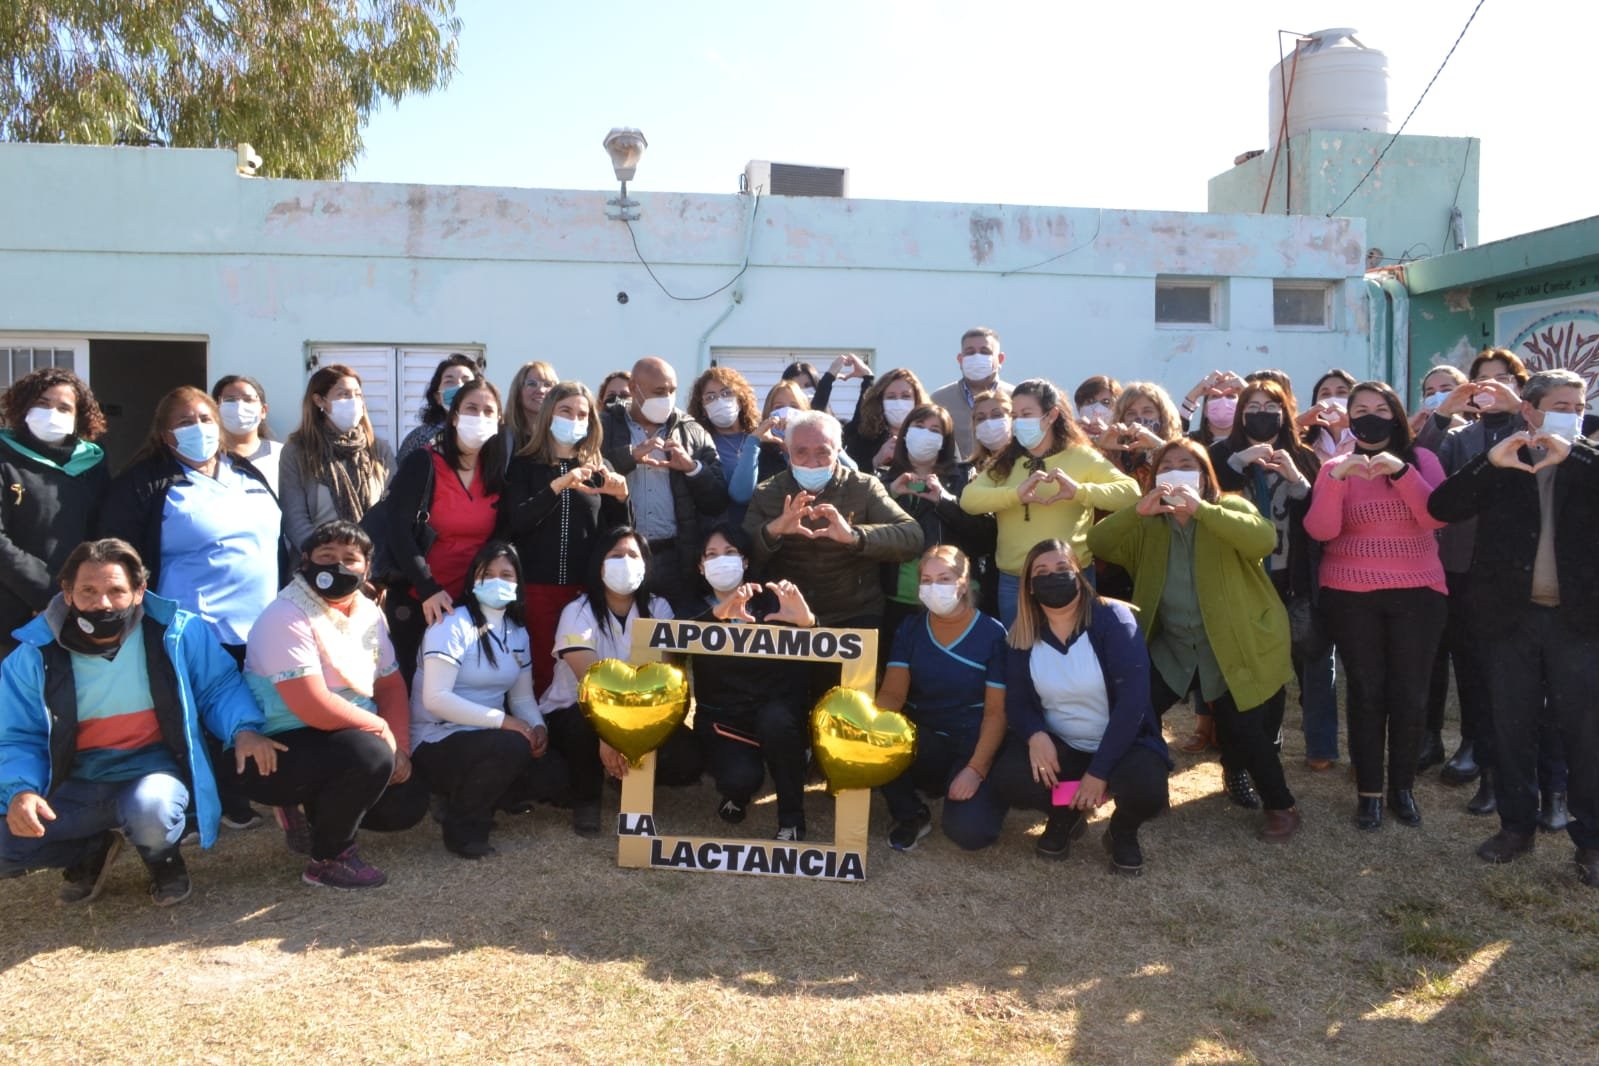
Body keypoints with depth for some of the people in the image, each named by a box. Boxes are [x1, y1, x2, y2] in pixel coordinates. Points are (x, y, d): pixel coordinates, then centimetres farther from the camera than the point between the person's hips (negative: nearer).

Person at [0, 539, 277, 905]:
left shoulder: (175, 632, -5)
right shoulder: (36, 656, -2)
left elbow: (219, 686, 4)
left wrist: (244, 729, -17)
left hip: (155, 770, -3)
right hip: (76, 788, 3)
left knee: (150, 810, -36)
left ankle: (164, 859, 4)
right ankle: (95, 849, 16)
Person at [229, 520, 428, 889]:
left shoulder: (368, 613, 5)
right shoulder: (286, 619, -21)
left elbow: (392, 684, 9)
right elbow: (316, 709, -29)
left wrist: (399, 747, -5)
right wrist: (383, 731, -15)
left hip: (346, 739, 8)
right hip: (275, 750, -8)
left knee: (409, 803, 3)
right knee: (371, 755, -31)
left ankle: (311, 810, 21)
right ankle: (328, 860, -10)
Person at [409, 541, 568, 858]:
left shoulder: (517, 633, 10)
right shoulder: (453, 625, -14)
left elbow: (523, 697, 11)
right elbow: (435, 698, -25)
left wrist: (538, 727, -12)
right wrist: (502, 720, -28)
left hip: (486, 740, 8)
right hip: (436, 745, -8)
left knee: (554, 778, -9)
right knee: (511, 746, -34)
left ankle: (469, 799, 11)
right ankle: (462, 826, -11)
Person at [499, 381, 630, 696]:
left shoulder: (599, 467, 11)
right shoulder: (525, 465, 6)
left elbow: (619, 532, 9)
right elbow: (517, 521, -10)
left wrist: (620, 497, -10)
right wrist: (557, 486, -22)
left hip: (587, 587, 2)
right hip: (538, 586, -1)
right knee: (541, 669, -1)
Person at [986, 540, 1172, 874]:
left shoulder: (1112, 619, -17)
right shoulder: (1022, 636, -4)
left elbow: (1132, 699, -23)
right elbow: (1017, 701, -1)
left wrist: (1099, 771, -27)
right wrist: (1035, 734, -26)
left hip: (1120, 743, -3)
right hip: (1058, 746, 3)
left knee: (1146, 789, -35)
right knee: (1006, 779, -26)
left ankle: (1122, 832, 5)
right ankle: (1065, 815, 10)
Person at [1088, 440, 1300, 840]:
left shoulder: (1230, 507, -5)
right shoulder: (1149, 526, 6)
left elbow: (1264, 538, -25)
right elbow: (1098, 544, -7)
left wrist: (1200, 508, -31)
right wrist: (1138, 509, -22)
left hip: (1235, 647, -4)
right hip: (1172, 646, 4)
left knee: (1244, 728, -6)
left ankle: (1281, 806, 19)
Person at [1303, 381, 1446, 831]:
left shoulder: (1421, 459, 4)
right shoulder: (1335, 467, 2)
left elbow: (1439, 517, -11)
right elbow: (1321, 531, -12)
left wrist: (1402, 471, -21)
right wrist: (1337, 478, -25)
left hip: (1418, 593, 1)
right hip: (1351, 596, -1)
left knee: (1409, 692, 2)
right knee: (1366, 691, 2)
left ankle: (1403, 786, 19)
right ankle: (1369, 790, 13)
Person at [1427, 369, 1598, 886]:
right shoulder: (1500, 465, 3)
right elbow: (1440, 507, -10)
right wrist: (1490, 462, -21)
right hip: (1512, 615, 1)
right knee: (1512, 727, 9)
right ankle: (1517, 824, 24)